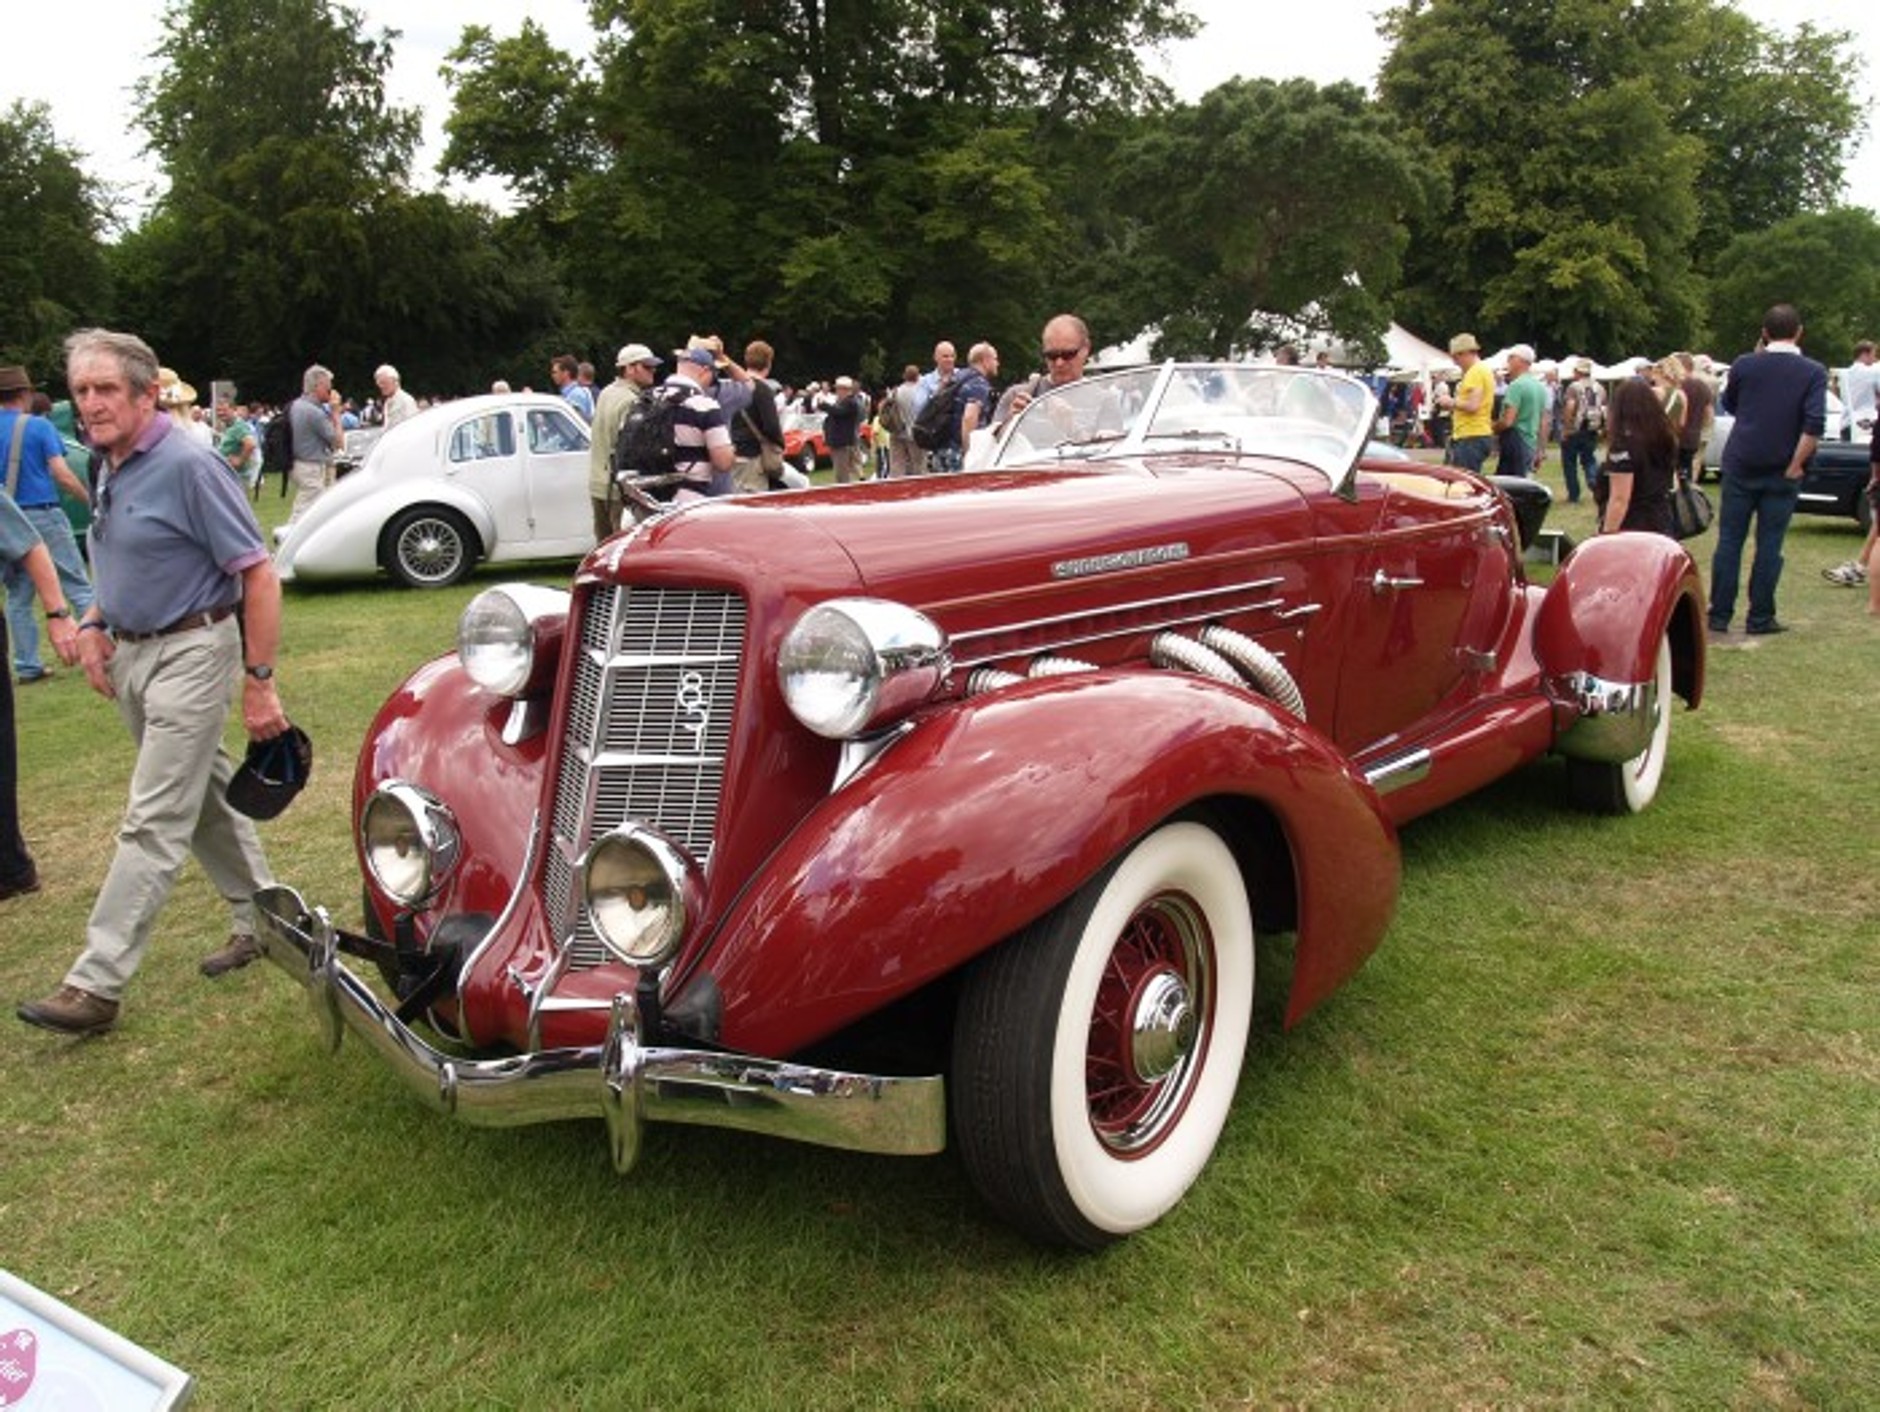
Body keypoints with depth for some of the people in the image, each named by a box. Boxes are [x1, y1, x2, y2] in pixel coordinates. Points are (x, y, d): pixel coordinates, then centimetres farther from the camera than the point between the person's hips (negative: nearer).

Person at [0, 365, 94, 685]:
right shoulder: (39, 427, -6)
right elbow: (62, 475, -13)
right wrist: (91, 500, -1)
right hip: (43, 516, -4)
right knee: (78, 587, 1)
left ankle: (27, 665, 12)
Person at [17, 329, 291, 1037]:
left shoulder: (186, 465, -16)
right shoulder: (110, 467, 9)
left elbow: (258, 575, -18)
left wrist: (260, 682, -19)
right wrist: (94, 622, 7)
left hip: (189, 653, -9)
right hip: (131, 654, 9)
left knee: (154, 822, -7)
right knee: (205, 794, 17)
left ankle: (96, 983, -4)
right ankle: (261, 918, 31)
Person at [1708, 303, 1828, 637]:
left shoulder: (1745, 365, -1)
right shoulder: (1814, 372, -5)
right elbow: (1814, 424, -16)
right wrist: (1795, 465, -10)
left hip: (1741, 465, 1)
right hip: (1782, 472, -1)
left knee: (1729, 541, 6)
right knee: (1769, 545, 5)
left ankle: (1719, 615, 6)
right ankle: (1760, 618, 9)